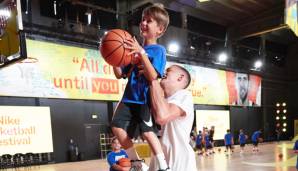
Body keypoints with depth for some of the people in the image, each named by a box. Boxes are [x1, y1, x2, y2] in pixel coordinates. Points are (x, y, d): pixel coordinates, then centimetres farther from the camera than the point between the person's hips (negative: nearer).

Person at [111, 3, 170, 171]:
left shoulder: (158, 50, -6)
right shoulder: (134, 47, 13)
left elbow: (153, 77, -21)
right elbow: (120, 74, 13)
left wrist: (142, 53, -26)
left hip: (146, 99, -7)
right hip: (130, 97, 7)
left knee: (147, 131, -14)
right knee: (118, 127, 3)